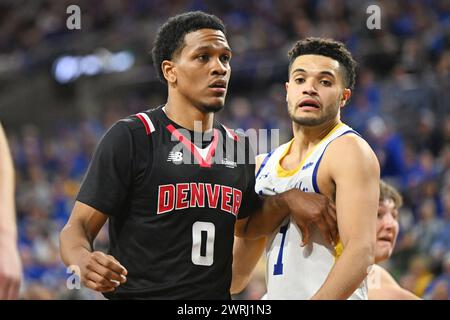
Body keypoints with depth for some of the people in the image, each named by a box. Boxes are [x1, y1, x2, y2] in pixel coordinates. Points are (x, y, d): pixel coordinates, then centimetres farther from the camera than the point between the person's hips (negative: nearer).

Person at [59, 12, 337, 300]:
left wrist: (287, 201, 4)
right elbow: (78, 228, -12)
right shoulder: (131, 137, -10)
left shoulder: (238, 147, 8)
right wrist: (82, 261, -34)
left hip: (217, 294, 5)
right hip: (139, 293, -5)